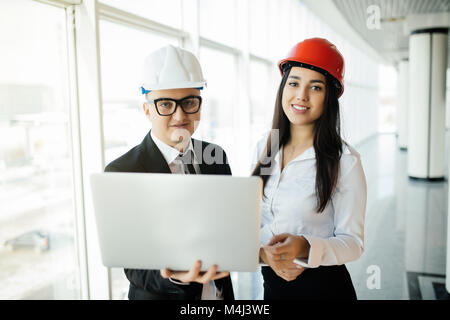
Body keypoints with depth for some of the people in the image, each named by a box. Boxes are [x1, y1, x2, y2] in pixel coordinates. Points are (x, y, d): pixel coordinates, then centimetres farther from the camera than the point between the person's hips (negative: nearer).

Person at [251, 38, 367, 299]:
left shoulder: (345, 160, -15)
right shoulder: (264, 148, 0)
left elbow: (353, 242, -13)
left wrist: (304, 247, -29)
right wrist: (263, 251, -13)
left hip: (324, 285, -4)